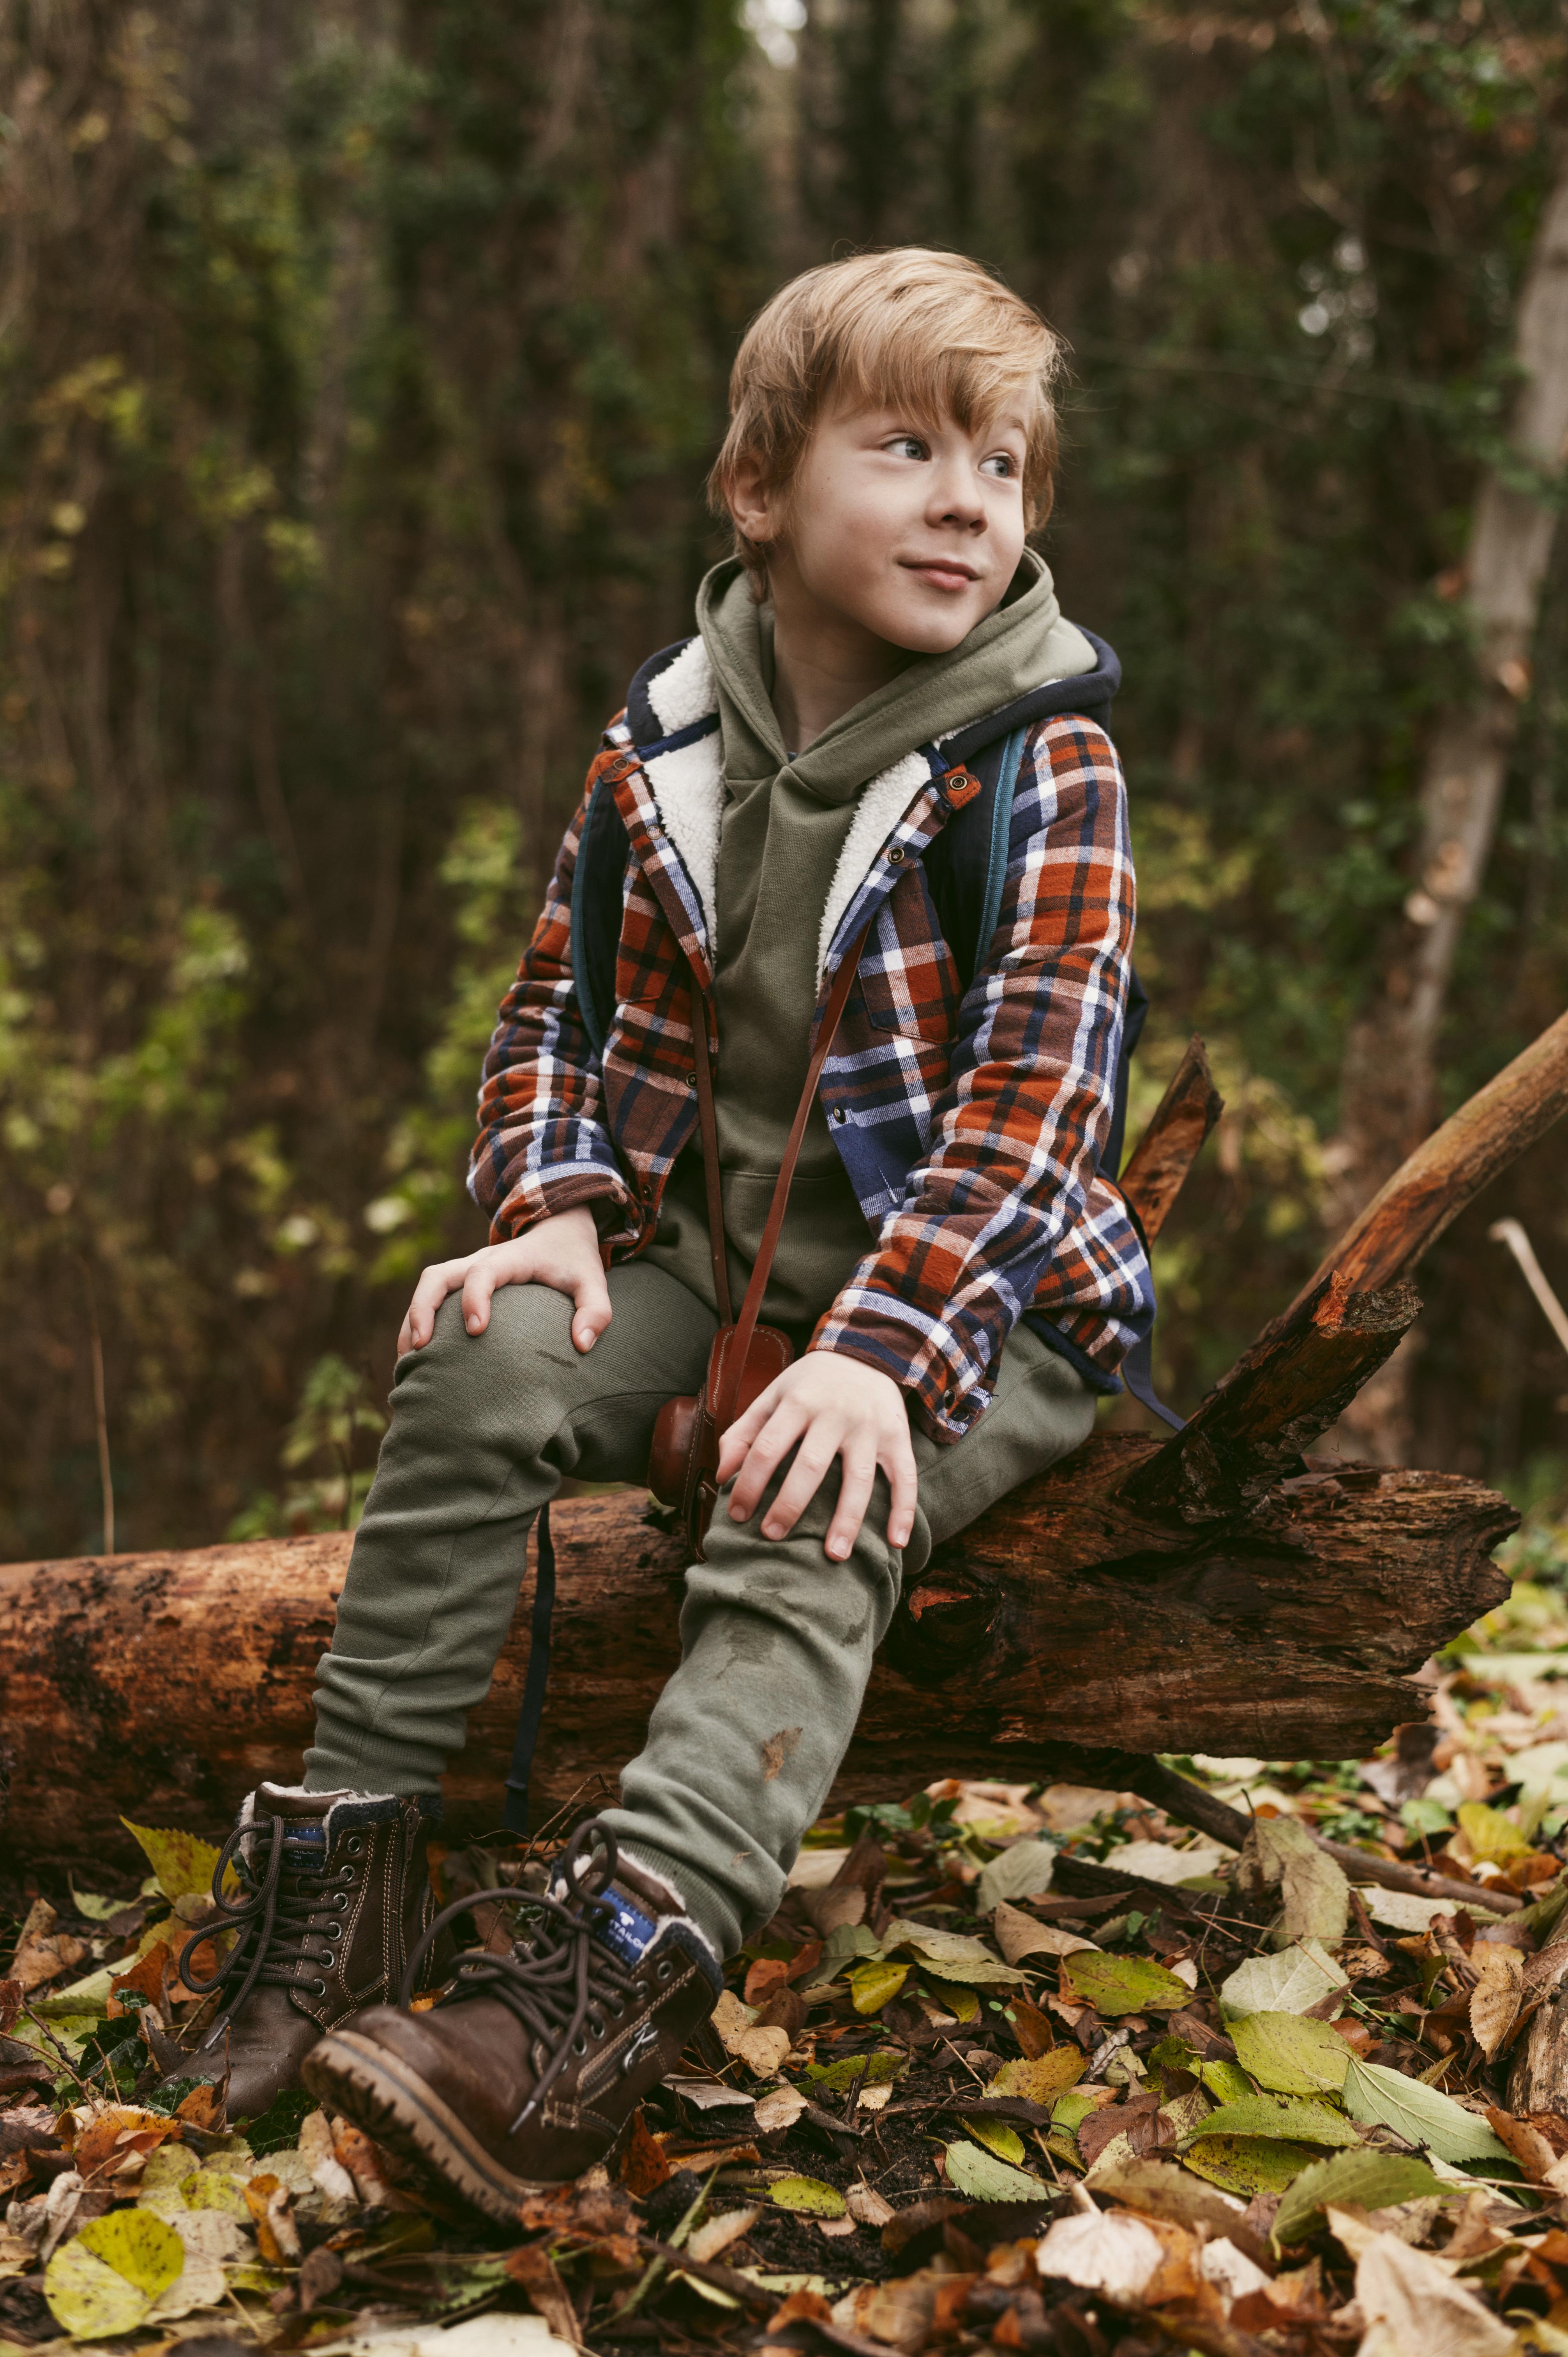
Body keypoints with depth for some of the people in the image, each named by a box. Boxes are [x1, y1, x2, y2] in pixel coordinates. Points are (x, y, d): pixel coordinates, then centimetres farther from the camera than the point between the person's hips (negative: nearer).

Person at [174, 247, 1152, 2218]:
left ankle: (605, 1989, -45)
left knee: (812, 1515, -31)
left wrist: (882, 1343, -30)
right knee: (478, 1373, -21)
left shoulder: (1041, 761, -10)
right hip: (710, 1250, 4)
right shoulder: (668, 742, 3)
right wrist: (554, 1208, -9)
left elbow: (1039, 1082, -19)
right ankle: (350, 1844, -15)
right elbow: (563, 1001, 12)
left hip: (980, 1286, -4)